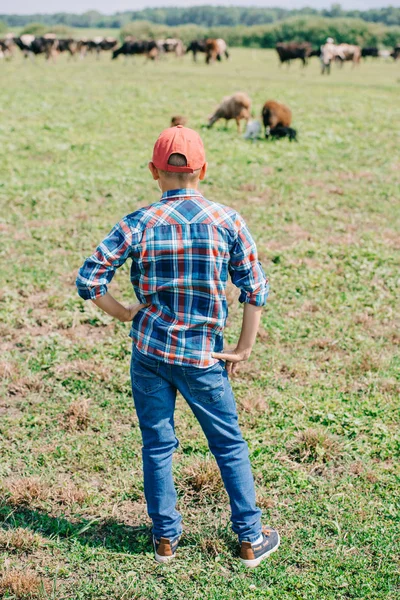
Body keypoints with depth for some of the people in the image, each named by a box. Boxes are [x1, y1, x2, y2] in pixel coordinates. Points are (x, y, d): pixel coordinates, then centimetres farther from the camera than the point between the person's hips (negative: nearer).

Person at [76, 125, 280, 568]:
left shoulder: (139, 225, -6)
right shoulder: (227, 221, -6)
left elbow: (88, 280, -8)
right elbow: (256, 288, -5)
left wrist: (127, 314, 5)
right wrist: (243, 349, 3)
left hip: (149, 350, 1)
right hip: (203, 357, -1)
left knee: (157, 446, 15)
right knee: (229, 446, 13)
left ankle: (165, 538, 25)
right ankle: (251, 539, 21)